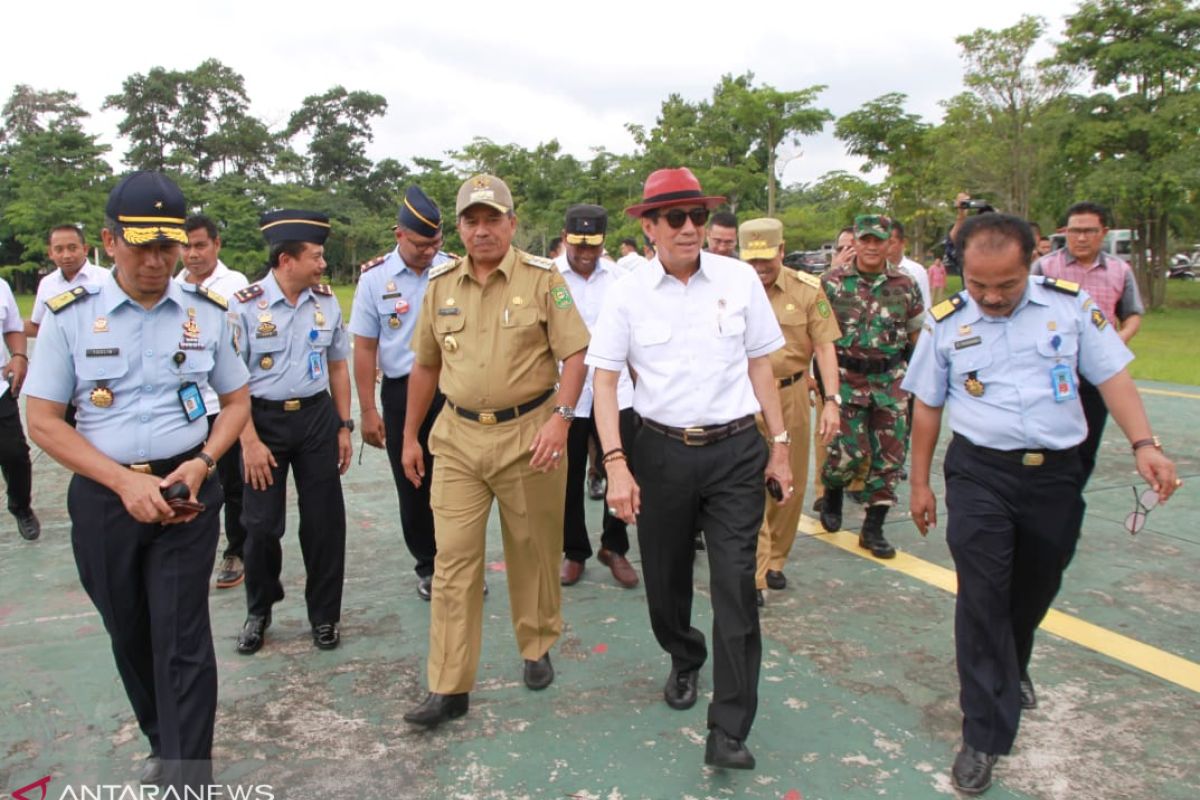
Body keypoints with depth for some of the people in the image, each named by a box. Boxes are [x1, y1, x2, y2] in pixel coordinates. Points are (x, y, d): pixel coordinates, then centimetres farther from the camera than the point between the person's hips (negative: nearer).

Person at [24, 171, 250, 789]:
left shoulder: (207, 312, -2)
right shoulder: (68, 314, -5)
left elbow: (237, 399, 7)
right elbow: (43, 421, -4)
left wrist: (203, 462, -10)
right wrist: (125, 482, -15)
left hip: (185, 492, -1)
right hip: (104, 496, 1)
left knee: (182, 640, -3)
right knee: (129, 637, 17)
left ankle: (188, 778, 8)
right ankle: (163, 746, 40)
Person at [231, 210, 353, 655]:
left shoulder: (327, 302, 1)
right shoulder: (245, 305, -10)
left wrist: (344, 427, 7)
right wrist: (250, 441, -13)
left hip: (317, 416, 3)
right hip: (264, 419, -2)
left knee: (324, 520, 6)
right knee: (261, 523, 7)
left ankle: (324, 614, 25)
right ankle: (258, 611, 32)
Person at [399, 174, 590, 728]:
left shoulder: (543, 279, -3)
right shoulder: (440, 284, 7)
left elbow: (575, 354, -6)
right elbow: (424, 366, 14)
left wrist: (560, 417, -20)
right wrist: (410, 436, 15)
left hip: (529, 434, -2)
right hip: (458, 438, 3)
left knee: (533, 552, 12)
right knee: (453, 560, 2)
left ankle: (537, 649, 36)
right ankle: (448, 688, 12)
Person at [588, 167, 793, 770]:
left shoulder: (739, 279, 0)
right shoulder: (627, 294, -2)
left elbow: (760, 363, 6)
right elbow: (605, 381, -3)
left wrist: (779, 445, 6)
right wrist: (616, 465, -11)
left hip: (737, 452, 0)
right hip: (662, 452, 1)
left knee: (735, 585, -3)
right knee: (664, 577, 15)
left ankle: (728, 731, 10)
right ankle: (684, 661, 47)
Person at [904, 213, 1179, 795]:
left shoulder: (1071, 304, -1)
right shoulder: (946, 323, -2)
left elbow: (1112, 376, 2)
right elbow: (927, 406, 5)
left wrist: (1144, 445, -11)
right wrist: (919, 483, 6)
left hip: (1056, 473, 2)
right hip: (979, 472, -2)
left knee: (1034, 590, 17)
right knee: (982, 599, -4)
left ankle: (1012, 670, 48)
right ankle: (984, 736, 7)